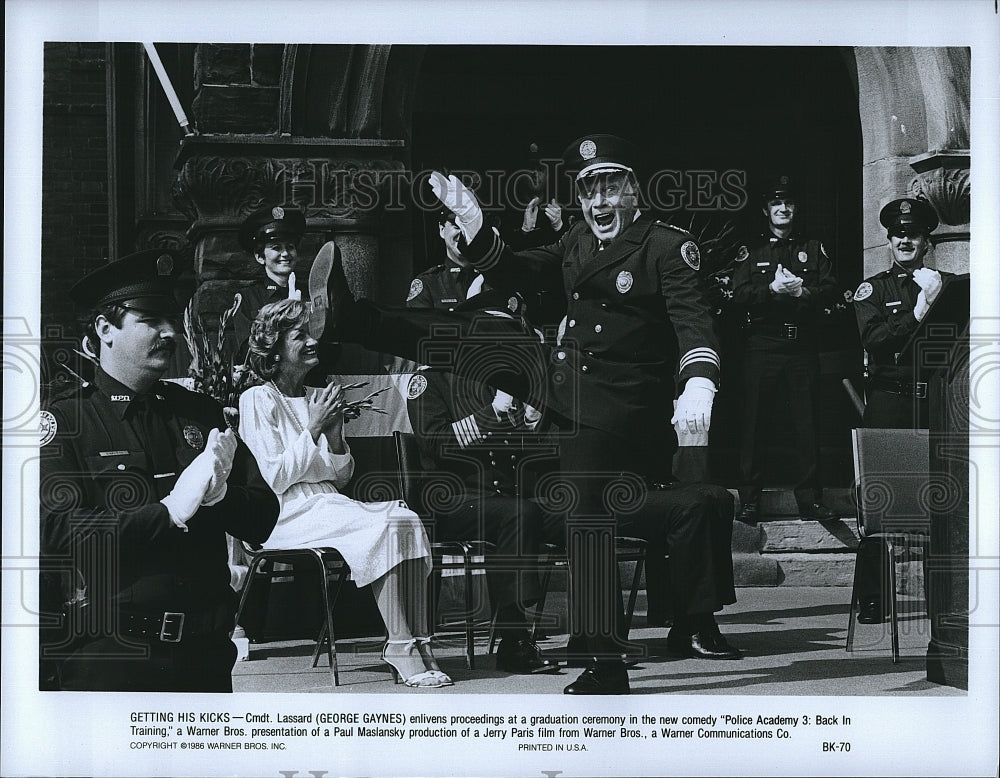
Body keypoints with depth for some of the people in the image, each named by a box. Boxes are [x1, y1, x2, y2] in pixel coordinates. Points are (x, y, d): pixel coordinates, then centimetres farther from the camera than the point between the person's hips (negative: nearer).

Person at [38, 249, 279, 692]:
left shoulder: (199, 412, 12)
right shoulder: (64, 419, -3)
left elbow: (262, 520, 6)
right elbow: (58, 530, -16)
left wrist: (218, 496, -16)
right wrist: (170, 511, -20)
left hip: (206, 650, 4)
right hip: (106, 656, -4)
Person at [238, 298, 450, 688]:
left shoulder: (316, 398, 19)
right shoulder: (257, 400, -2)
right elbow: (275, 479, -10)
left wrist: (335, 432, -1)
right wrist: (313, 428, -10)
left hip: (329, 505, 7)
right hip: (287, 515, -7)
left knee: (408, 520, -22)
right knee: (385, 527, -29)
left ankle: (418, 644, -29)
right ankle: (400, 647, -29)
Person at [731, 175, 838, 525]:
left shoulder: (813, 249, 15)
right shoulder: (750, 251, 11)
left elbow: (829, 289, 3)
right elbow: (739, 295, -2)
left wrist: (800, 291, -14)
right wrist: (773, 288, -16)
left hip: (803, 347, 1)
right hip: (762, 347, -1)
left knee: (806, 421, 2)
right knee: (754, 421, -2)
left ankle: (810, 497, 8)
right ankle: (750, 499, 3)